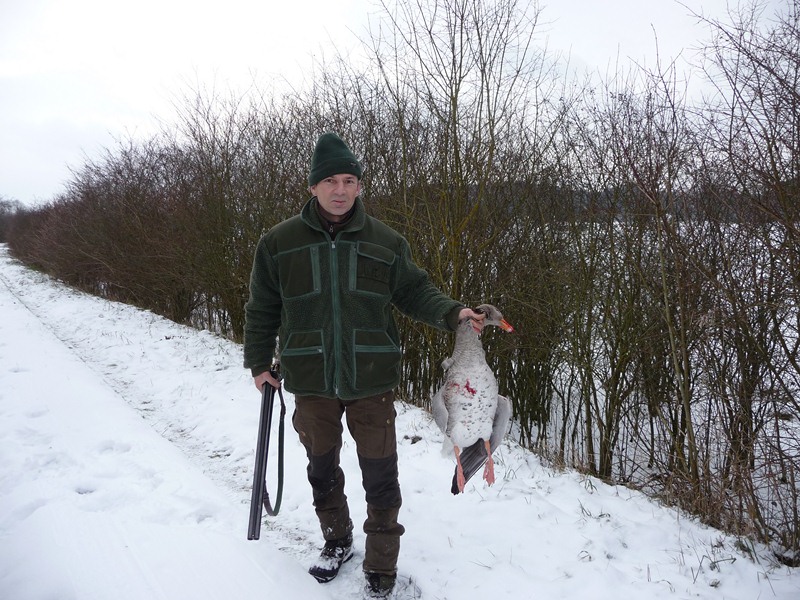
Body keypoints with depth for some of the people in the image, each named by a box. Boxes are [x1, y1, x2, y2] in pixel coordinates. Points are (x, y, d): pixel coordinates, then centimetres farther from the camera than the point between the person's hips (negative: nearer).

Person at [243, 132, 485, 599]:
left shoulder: (386, 241, -1)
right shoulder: (279, 243, -1)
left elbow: (415, 291, 3)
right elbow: (262, 309, 7)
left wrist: (451, 313, -14)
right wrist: (259, 362, 9)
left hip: (371, 383, -1)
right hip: (311, 384, 2)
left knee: (380, 478, 4)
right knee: (322, 468, 20)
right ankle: (337, 541, 45)